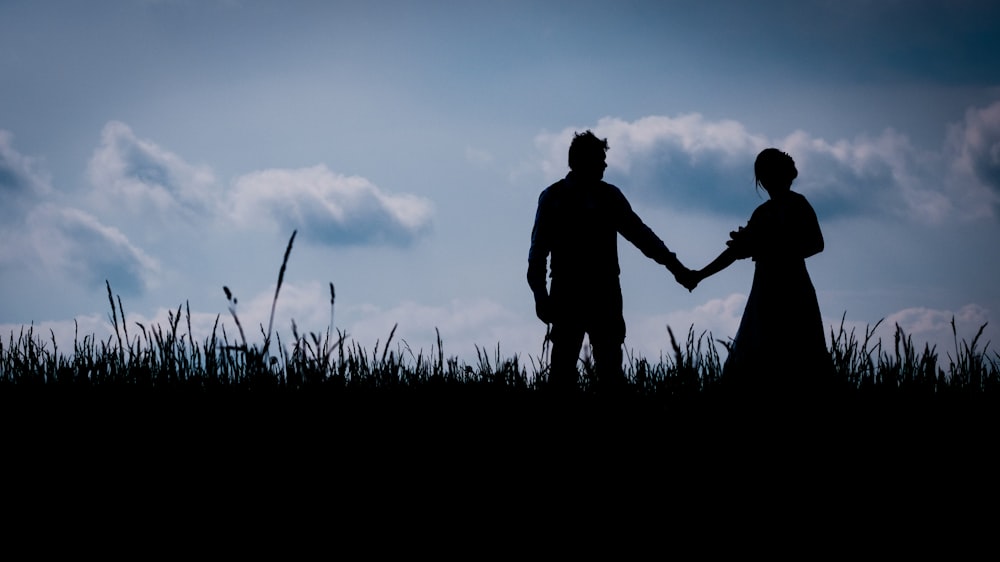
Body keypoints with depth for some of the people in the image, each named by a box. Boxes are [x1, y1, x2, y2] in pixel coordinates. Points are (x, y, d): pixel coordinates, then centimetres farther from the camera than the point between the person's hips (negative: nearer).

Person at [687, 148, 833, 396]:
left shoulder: (796, 205, -3)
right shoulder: (762, 213, 17)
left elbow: (816, 243, -15)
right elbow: (736, 250, 22)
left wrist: (780, 252, -23)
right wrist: (701, 274, 19)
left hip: (791, 295, -8)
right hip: (765, 294, 8)